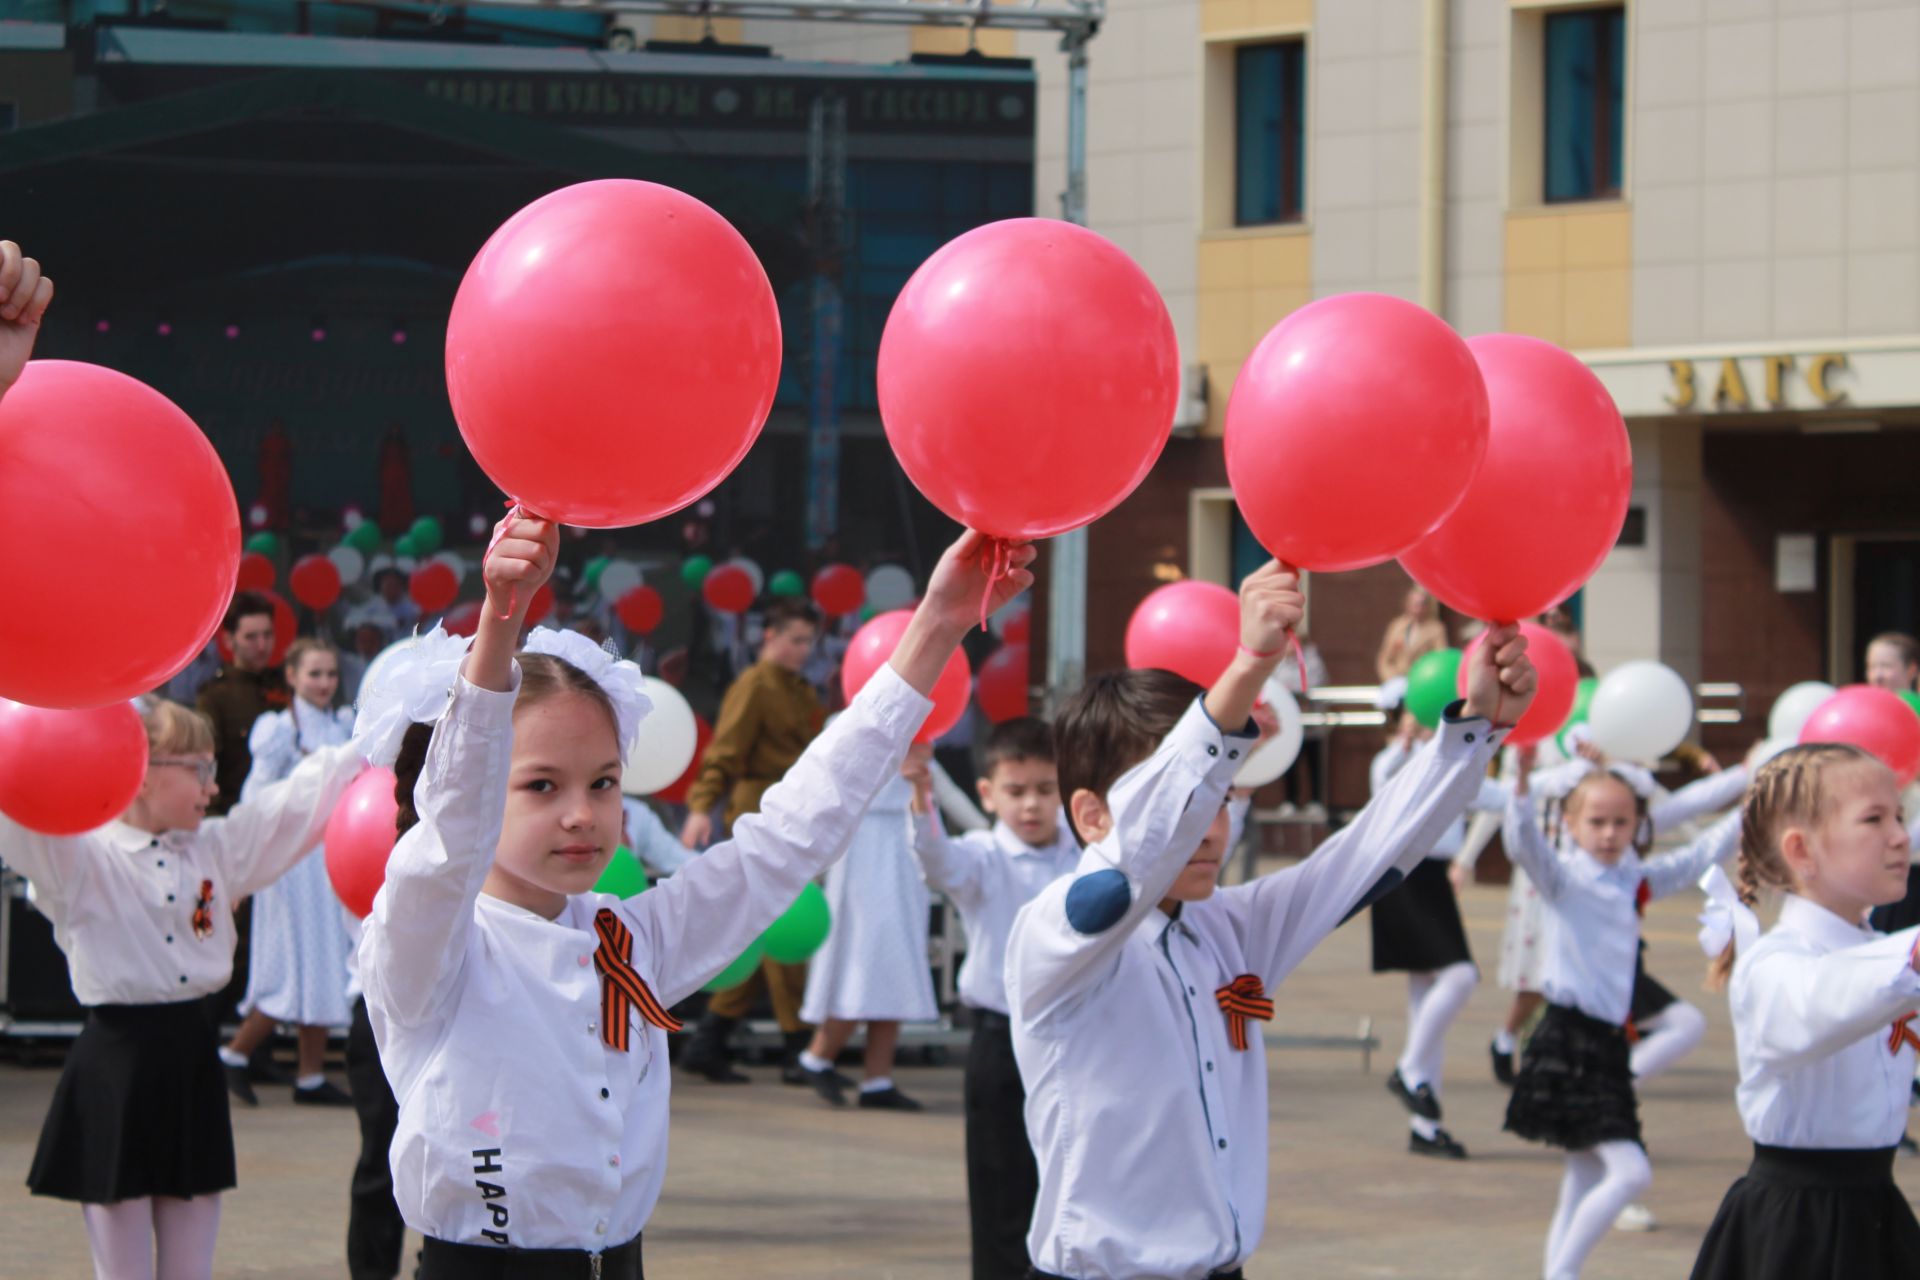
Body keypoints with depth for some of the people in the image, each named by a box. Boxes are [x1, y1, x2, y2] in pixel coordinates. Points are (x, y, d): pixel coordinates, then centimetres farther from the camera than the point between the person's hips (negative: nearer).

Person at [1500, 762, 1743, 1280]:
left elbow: (1698, 857, 22)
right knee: (1629, 1171, -17)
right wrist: (1523, 782, -40)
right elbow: (1523, 843, -24)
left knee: (1586, 1184, 13)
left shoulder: (1637, 879, 12)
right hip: (1569, 1042, -8)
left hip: (1609, 1043, 8)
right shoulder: (1564, 876, -7)